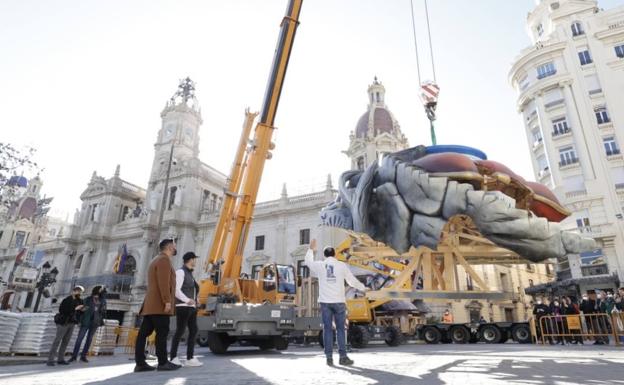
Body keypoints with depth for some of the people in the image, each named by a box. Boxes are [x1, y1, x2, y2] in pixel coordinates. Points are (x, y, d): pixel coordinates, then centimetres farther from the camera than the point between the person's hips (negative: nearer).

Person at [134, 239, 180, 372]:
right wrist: (167, 301, -22)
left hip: (150, 305, 10)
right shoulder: (164, 260, -7)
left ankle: (140, 363, 4)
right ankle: (163, 362, -8)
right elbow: (163, 282, -19)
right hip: (159, 305, -10)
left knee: (144, 333, 4)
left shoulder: (155, 261, 25)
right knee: (162, 332, -9)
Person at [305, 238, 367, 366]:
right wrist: (363, 288, 24)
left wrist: (311, 249, 37)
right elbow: (352, 281, 6)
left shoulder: (320, 265, 3)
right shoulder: (342, 265, 0)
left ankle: (329, 357, 7)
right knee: (340, 329, 5)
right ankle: (343, 357, 6)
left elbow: (308, 262, 23)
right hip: (338, 301, -1)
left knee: (327, 329, 6)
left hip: (325, 302, 1)